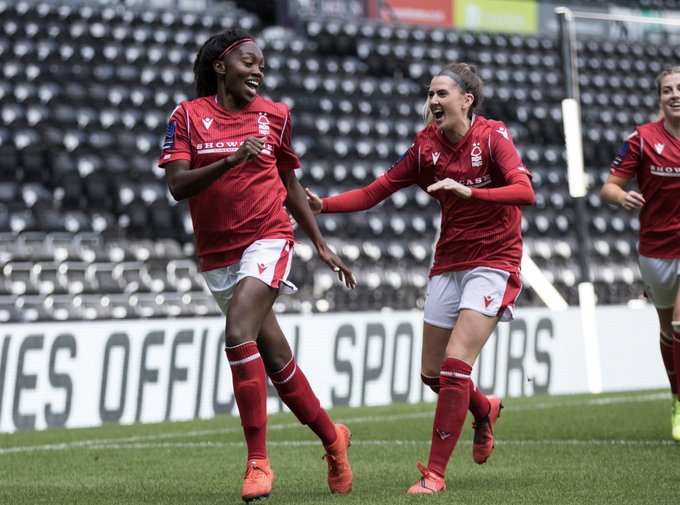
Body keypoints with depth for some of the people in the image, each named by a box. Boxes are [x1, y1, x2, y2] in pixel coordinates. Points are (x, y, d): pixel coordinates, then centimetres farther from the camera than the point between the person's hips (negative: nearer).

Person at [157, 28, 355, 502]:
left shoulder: (275, 116, 4)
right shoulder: (188, 116, 0)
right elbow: (177, 186, -10)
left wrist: (322, 245, 14)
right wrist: (230, 161, -24)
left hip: (268, 239, -2)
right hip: (217, 254, 2)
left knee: (239, 334, -24)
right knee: (275, 357, 10)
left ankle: (258, 462, -22)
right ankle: (332, 437, 31)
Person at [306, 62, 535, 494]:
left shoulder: (492, 136, -11)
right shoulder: (427, 147, 3)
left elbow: (525, 192, -25)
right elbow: (375, 192, 2)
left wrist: (469, 191, -38)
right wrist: (322, 205, -12)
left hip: (494, 262, -6)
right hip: (449, 262, 6)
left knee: (455, 365, -17)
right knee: (432, 372, 8)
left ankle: (436, 471, -10)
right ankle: (485, 411, 41)